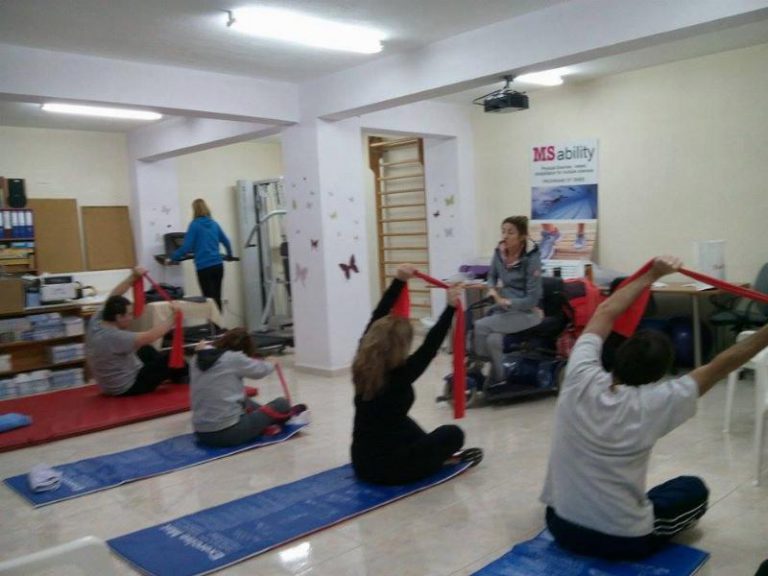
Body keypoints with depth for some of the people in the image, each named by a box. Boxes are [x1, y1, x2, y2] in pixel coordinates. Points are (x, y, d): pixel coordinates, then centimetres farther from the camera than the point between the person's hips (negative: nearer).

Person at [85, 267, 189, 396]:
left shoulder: (95, 322, -9)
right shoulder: (114, 337, -33)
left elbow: (113, 297, 1)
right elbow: (151, 336, -34)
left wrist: (133, 277, -8)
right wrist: (173, 316, -26)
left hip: (113, 383, 9)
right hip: (127, 387, -9)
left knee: (146, 350, 24)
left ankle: (177, 376, 38)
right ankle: (185, 377, 27)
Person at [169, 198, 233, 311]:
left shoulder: (195, 225, -5)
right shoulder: (214, 224, 10)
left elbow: (187, 247, -10)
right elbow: (226, 241, 18)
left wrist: (173, 258, -2)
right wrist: (229, 255, 35)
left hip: (204, 267, -5)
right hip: (218, 265, 5)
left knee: (209, 299, -2)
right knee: (217, 298, 13)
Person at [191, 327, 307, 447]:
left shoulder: (199, 359, 5)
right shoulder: (234, 358, -11)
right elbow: (261, 370, 6)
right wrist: (270, 363, 28)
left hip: (202, 433, 8)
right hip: (228, 432, -8)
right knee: (281, 404, 6)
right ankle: (287, 416, 37)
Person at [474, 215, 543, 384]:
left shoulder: (531, 259, -17)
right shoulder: (499, 252, -1)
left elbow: (532, 299, -18)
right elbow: (492, 276, 18)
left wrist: (506, 302, -20)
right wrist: (492, 289, -2)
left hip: (526, 313, -5)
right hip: (505, 309, 5)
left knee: (480, 327, -20)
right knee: (493, 339, -24)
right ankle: (496, 381, -10)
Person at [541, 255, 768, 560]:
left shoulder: (580, 380, -15)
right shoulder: (652, 405, -22)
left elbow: (605, 313, 0)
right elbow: (720, 366, -11)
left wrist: (652, 275, 8)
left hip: (561, 527, 3)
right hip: (623, 542, -2)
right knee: (693, 489, 21)